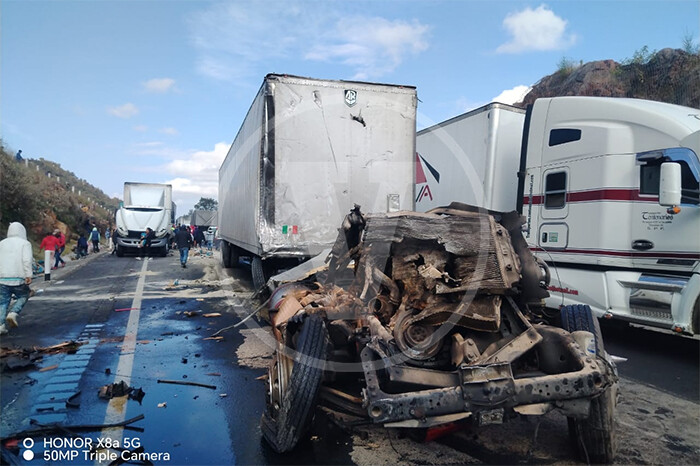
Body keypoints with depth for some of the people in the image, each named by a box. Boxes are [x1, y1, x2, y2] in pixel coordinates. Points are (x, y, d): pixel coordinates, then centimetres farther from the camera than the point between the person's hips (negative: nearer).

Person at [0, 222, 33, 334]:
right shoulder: (25, 243, 0)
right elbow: (27, 260, -12)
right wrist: (28, 275, -12)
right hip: (18, 278, -4)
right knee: (23, 297, 17)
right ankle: (13, 314, -4)